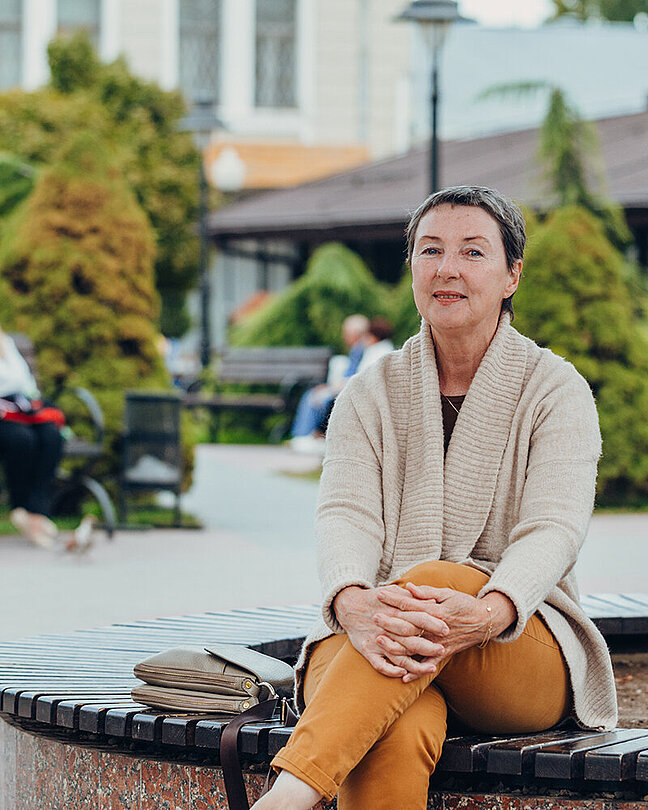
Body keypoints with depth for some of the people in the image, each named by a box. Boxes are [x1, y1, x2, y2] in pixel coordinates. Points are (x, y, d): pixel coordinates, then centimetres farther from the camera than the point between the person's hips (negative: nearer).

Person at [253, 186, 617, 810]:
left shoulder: (555, 389, 4)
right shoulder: (370, 395, 10)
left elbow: (554, 530, -12)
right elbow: (344, 516, -7)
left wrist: (489, 612, -36)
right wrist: (352, 602, -33)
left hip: (524, 645, -1)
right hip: (379, 639, 1)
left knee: (437, 577, -37)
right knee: (396, 740, -37)